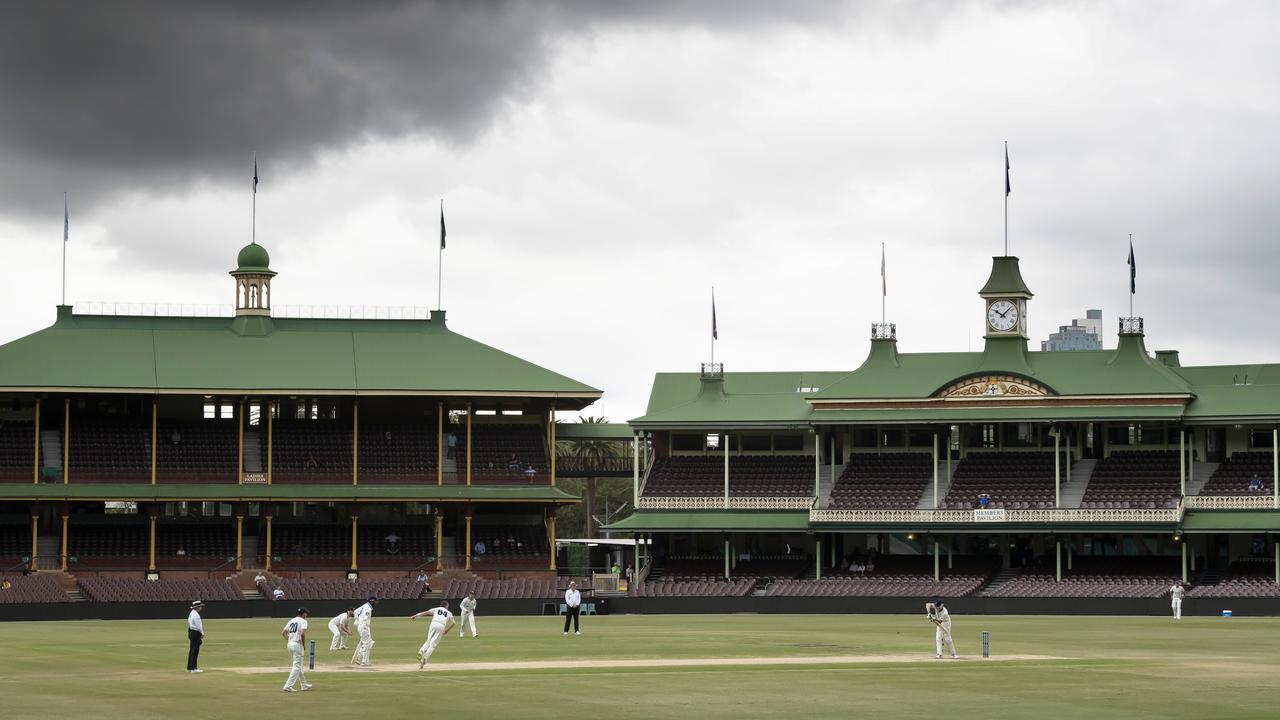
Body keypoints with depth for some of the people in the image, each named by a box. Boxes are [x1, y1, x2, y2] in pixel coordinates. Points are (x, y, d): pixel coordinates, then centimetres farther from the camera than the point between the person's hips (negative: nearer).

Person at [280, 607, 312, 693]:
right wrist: (304, 644, -8)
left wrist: (288, 640, 14)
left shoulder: (291, 621, 15)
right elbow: (302, 633, -21)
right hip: (297, 644, -8)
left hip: (289, 644, 8)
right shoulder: (303, 621, -6)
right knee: (297, 666, -6)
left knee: (298, 665, 19)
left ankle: (304, 685, 26)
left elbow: (283, 633, 11)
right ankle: (288, 686, -17)